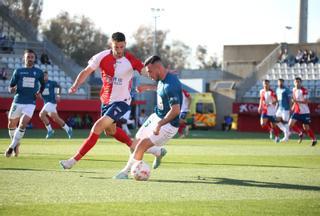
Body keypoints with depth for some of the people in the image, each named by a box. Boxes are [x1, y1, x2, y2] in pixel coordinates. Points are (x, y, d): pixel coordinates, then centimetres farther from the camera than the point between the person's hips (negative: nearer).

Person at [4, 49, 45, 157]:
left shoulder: (39, 72, 7)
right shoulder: (18, 71, 5)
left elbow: (43, 84, 25)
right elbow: (10, 88, 6)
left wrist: (39, 92, 6)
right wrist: (12, 89, -17)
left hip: (30, 103, -1)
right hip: (17, 101, 1)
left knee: (23, 124, -17)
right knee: (11, 124, 8)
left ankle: (12, 146, -7)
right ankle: (16, 144, 32)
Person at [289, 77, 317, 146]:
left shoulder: (304, 90, -14)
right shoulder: (294, 90, 7)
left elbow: (306, 101, -20)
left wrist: (297, 101, -28)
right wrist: (293, 106, 14)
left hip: (304, 112, -6)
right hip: (296, 111, 6)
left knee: (306, 127, -1)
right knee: (290, 124, -8)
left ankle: (314, 139, 19)